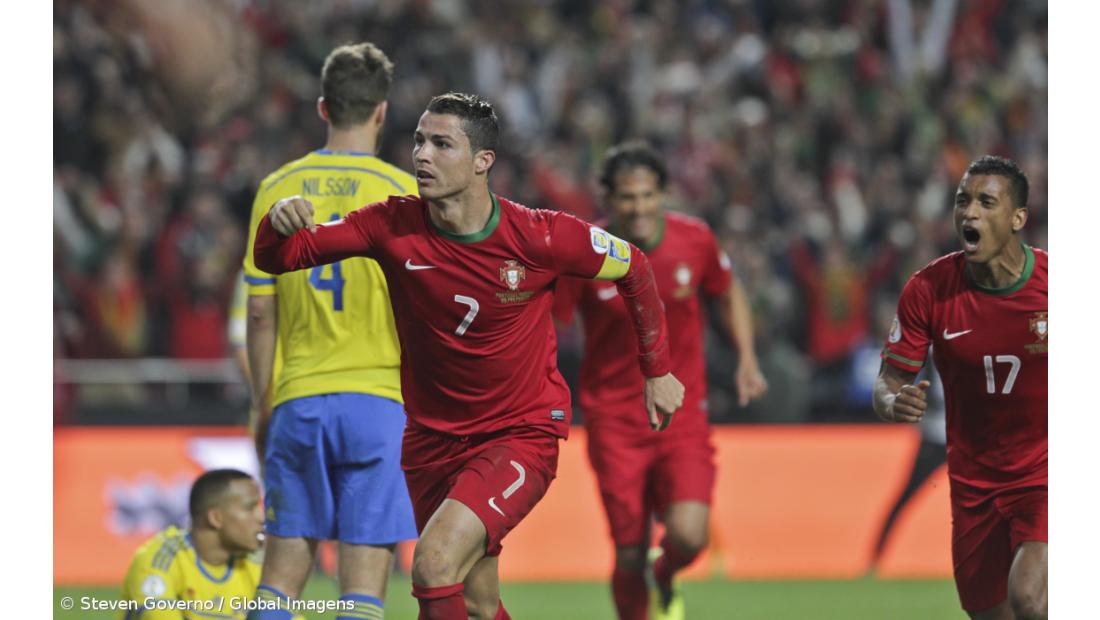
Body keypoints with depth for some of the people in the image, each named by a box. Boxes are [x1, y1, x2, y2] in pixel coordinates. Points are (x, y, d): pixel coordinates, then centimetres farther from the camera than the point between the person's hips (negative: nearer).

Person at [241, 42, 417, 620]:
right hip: (379, 399, -3)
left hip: (298, 400, 3)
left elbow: (260, 311, 6)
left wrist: (263, 406, 15)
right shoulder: (402, 192, -4)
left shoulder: (278, 189, 5)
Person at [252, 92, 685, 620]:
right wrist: (279, 223, -33)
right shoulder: (393, 225, -10)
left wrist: (657, 371, 9)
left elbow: (633, 267, 2)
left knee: (435, 562, -25)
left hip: (521, 434, -4)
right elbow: (277, 259, -9)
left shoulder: (540, 238, -16)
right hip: (432, 435, 4)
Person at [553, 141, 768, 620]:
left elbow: (729, 293, 16)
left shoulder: (694, 240, -5)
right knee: (629, 553, -3)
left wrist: (747, 359, 6)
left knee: (688, 535, -17)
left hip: (683, 414, 1)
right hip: (613, 420, -1)